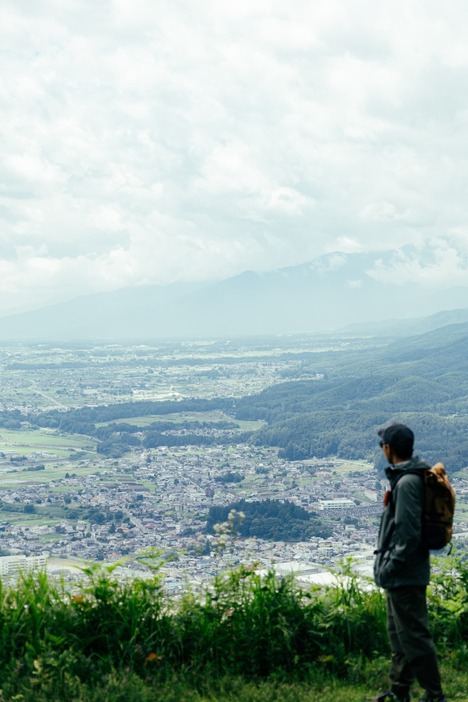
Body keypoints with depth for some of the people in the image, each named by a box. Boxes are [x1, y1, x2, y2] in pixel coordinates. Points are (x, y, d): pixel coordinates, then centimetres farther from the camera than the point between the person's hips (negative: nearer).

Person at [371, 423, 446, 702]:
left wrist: (390, 565, -18)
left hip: (405, 574, -11)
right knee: (398, 635, 19)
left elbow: (409, 533, -25)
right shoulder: (412, 476, 10)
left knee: (414, 636, -2)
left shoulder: (407, 482, -22)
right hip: (400, 574, 11)